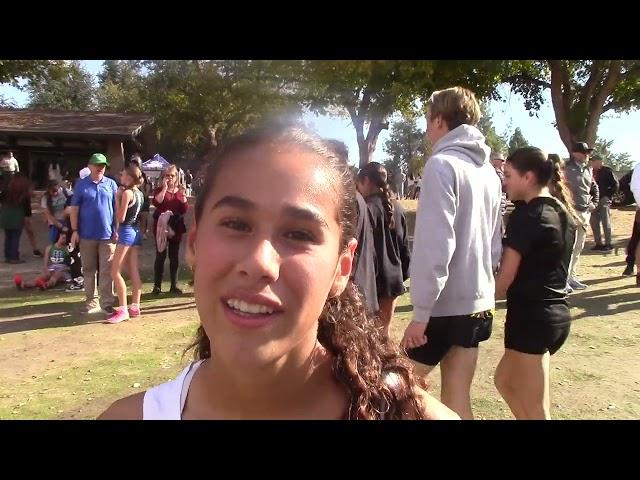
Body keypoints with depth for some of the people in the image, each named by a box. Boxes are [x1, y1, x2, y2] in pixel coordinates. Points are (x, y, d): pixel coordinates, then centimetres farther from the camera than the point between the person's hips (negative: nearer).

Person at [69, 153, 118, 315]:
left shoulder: (111, 184, 5)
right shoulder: (81, 185, 4)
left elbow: (117, 208, 6)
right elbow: (74, 209, 3)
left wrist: (117, 230, 0)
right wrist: (74, 230, -3)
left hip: (107, 234, 0)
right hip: (87, 235, 1)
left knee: (107, 270, 0)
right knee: (89, 269, 9)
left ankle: (107, 302, 7)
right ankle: (92, 302, 19)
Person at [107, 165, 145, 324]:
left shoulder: (127, 193, -14)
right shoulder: (139, 193, 11)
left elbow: (120, 218, -15)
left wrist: (117, 198, -10)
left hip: (126, 232, -9)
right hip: (136, 232, 9)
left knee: (115, 272, -5)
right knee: (134, 272, 10)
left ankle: (123, 310, -7)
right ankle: (135, 307, 15)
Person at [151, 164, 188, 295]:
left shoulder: (180, 191, 12)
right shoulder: (159, 190, 4)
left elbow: (185, 209, 3)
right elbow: (156, 202, -17)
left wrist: (183, 194, -8)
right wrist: (165, 188, -17)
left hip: (176, 227, 3)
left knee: (174, 257, 7)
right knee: (160, 256, -4)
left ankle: (174, 286, 14)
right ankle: (157, 286, 3)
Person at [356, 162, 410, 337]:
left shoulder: (368, 208, -14)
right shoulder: (397, 208, 7)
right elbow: (405, 246, 13)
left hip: (374, 280, -6)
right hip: (394, 278, 7)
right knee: (384, 331, 16)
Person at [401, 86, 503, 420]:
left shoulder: (441, 165, -14)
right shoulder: (488, 171, 10)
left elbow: (434, 245, -21)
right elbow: (494, 242, 13)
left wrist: (421, 311, -18)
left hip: (445, 305, -8)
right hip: (479, 303, 8)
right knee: (457, 400, 16)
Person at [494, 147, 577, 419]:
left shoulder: (526, 215, -15)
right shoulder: (564, 213, 10)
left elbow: (505, 280, -15)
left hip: (530, 316, -9)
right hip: (557, 313, 9)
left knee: (535, 411, 5)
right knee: (504, 379, 25)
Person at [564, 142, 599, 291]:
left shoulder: (588, 169, 14)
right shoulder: (566, 168, -9)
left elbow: (595, 188, 27)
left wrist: (594, 203, 14)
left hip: (585, 212, 8)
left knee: (578, 247, 12)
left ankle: (571, 277, 20)